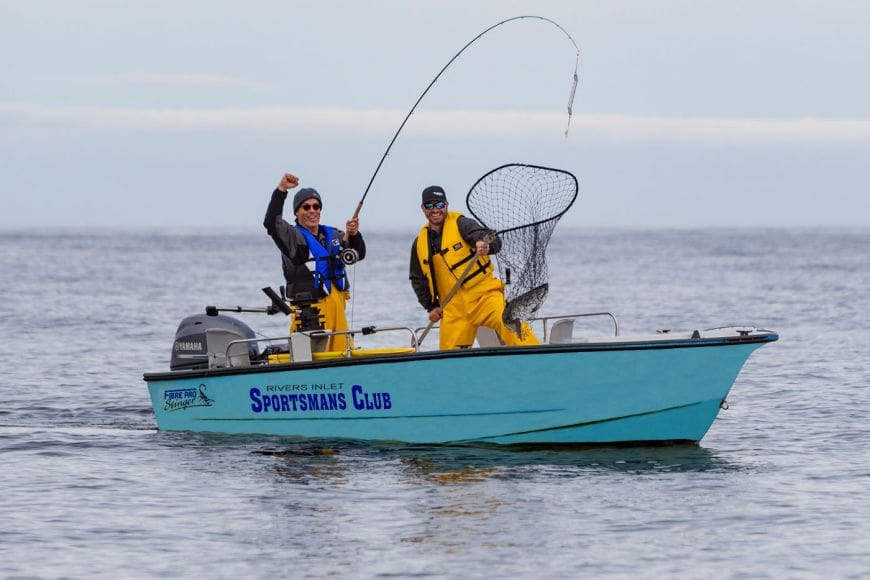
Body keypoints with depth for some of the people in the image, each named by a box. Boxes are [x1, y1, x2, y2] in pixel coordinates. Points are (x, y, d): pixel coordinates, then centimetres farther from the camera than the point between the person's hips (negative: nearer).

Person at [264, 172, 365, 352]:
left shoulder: (333, 235, 17)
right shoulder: (293, 237, -2)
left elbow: (358, 254, 16)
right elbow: (271, 223, -19)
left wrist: (354, 235, -4)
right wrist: (281, 190, -24)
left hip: (337, 304, 6)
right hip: (309, 308, -6)